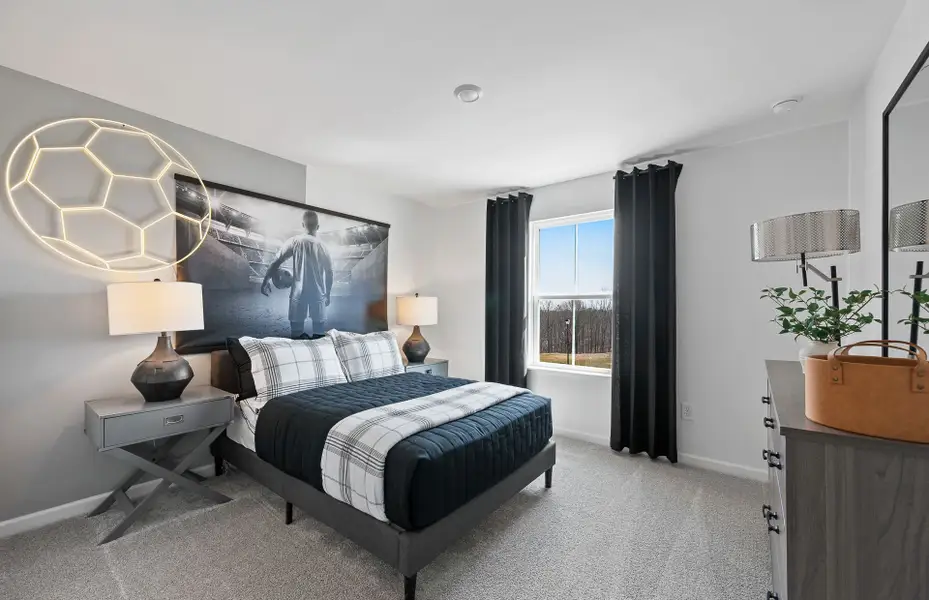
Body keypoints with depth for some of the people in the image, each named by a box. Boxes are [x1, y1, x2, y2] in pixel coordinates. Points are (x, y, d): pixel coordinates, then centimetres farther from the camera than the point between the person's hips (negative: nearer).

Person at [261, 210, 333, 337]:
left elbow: (276, 261, -7)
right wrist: (328, 294, 12)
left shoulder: (295, 241, -4)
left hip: (299, 291, -1)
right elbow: (329, 272, 2)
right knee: (319, 323, 10)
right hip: (318, 292, 1)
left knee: (297, 331, 8)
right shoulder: (322, 246, -1)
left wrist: (266, 280, 2)